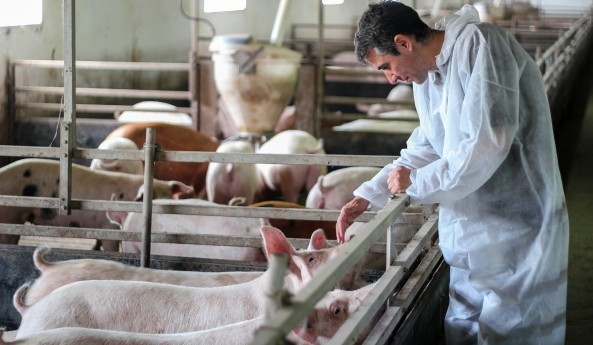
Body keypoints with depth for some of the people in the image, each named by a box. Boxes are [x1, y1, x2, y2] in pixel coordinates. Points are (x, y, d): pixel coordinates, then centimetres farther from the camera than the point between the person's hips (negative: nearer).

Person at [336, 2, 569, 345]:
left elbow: (486, 146, -26)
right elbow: (427, 148, 19)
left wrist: (416, 183, -14)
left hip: (516, 235, -8)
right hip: (472, 239, 8)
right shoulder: (427, 75, 9)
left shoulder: (479, 45, -18)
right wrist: (367, 196, 11)